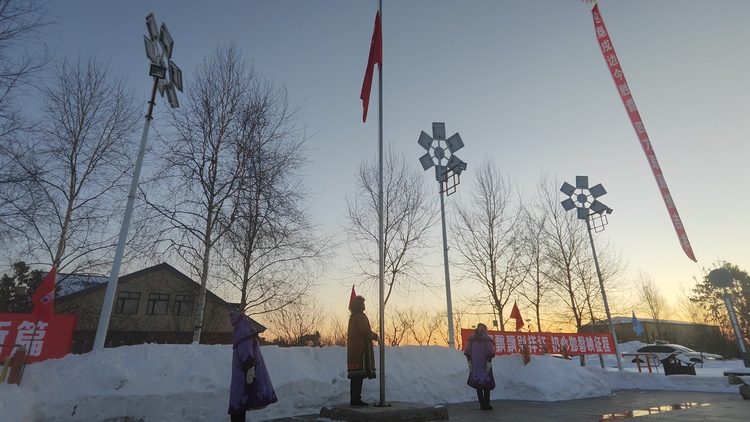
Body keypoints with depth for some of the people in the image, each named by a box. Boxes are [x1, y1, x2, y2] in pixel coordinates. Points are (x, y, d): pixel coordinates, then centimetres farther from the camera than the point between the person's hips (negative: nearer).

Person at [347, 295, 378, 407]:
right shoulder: (361, 316, -11)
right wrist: (375, 336, -3)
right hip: (361, 350, -10)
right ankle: (356, 400, -6)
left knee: (356, 377, 11)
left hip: (353, 351, 10)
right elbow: (366, 331, -20)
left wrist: (371, 335, 18)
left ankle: (354, 400, 15)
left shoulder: (352, 317, 19)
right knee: (359, 376, -7)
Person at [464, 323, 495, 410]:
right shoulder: (487, 339, -2)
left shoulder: (471, 338, 1)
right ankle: (486, 404, 7)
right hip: (484, 365, -1)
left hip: (475, 365, 1)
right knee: (487, 384, 6)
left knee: (478, 384, 6)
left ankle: (482, 404, 9)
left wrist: (469, 362, -1)